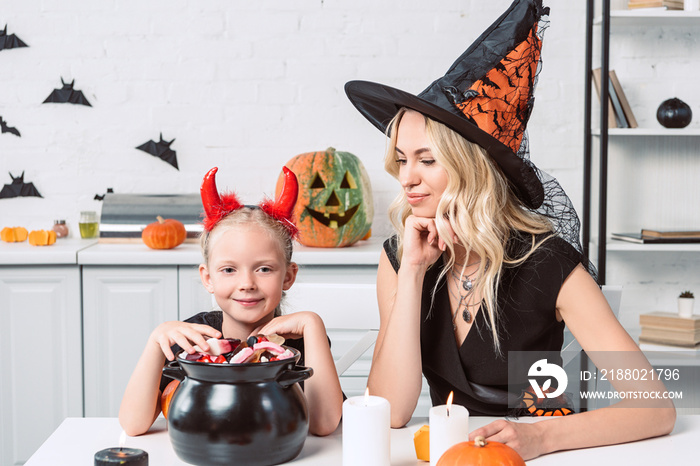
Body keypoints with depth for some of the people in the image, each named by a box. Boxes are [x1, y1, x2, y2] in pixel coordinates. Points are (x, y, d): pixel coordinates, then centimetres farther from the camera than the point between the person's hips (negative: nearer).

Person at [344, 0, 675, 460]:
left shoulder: (547, 263, -13)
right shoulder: (397, 258, -3)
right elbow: (390, 412, -12)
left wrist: (539, 437, -29)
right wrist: (412, 271, -16)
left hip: (540, 455, -1)